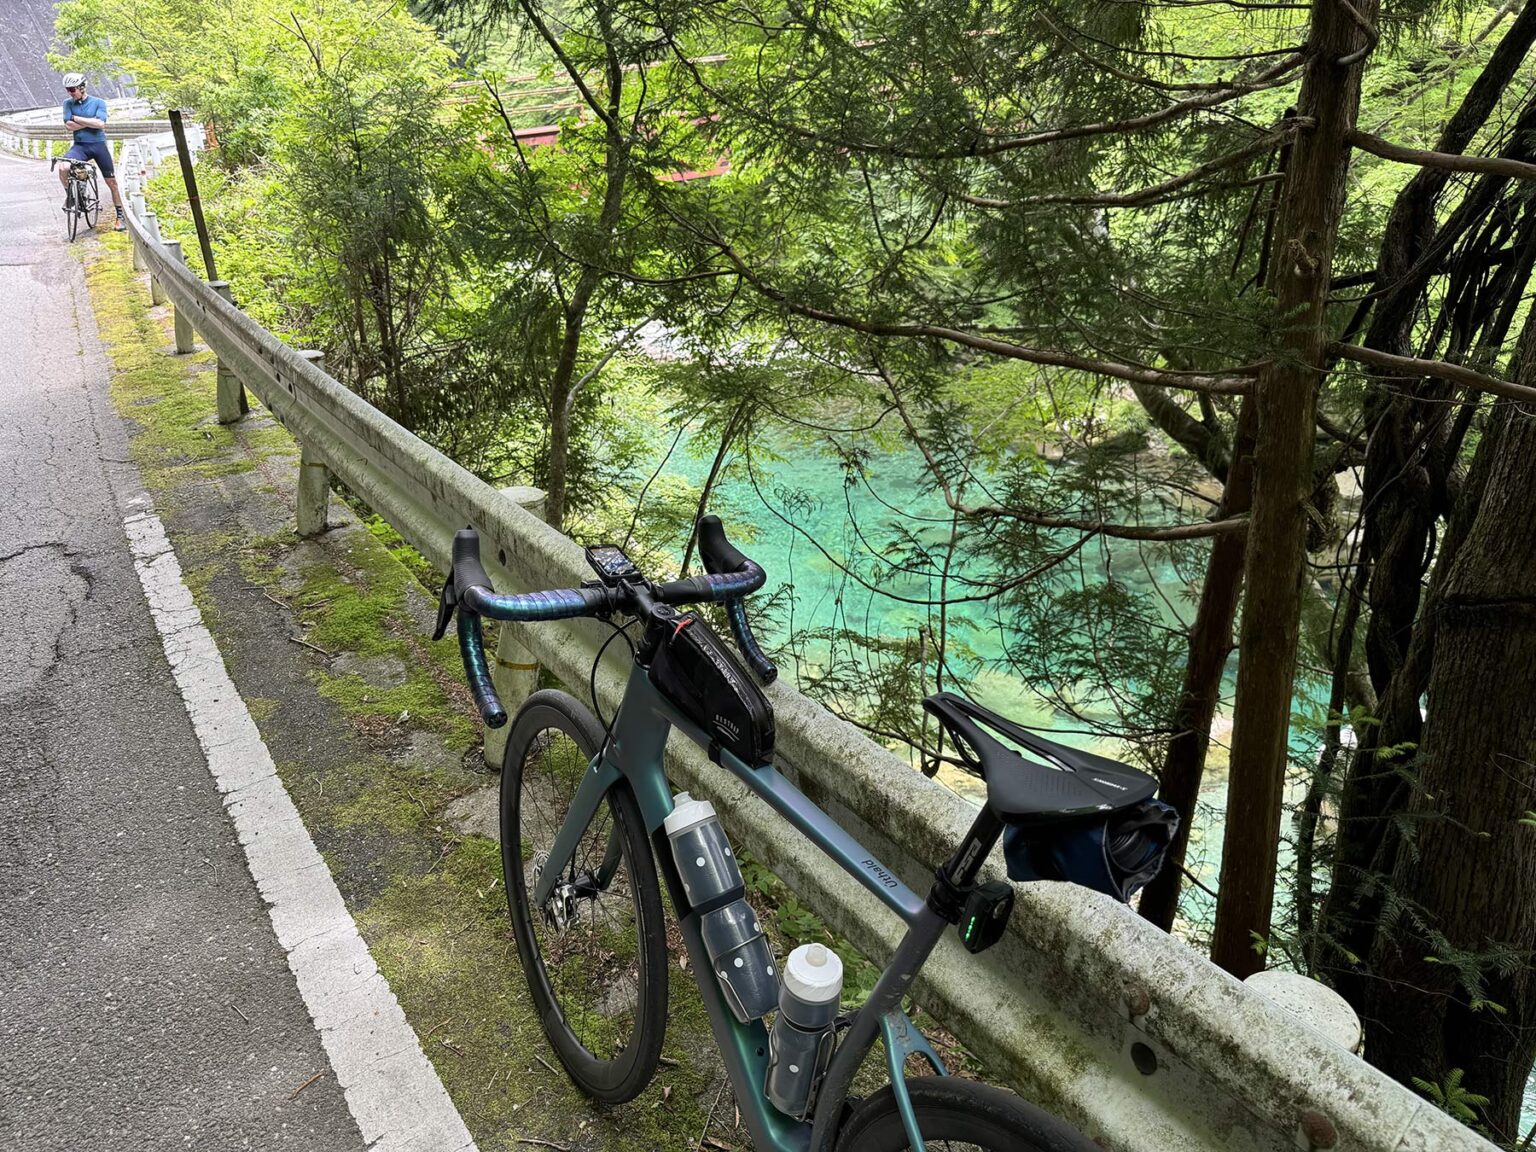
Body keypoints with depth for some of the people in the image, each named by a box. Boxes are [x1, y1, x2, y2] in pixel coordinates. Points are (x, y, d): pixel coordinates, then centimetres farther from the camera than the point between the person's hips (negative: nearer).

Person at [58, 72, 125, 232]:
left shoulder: (98, 102, -2)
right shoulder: (68, 103, 4)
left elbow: (100, 124, -15)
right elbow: (69, 126, -8)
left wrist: (76, 118, -11)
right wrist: (91, 122, -11)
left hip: (98, 145, -1)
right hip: (80, 145, 1)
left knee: (112, 183, 2)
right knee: (63, 168, -26)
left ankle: (121, 217, 14)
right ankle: (70, 196, 1)